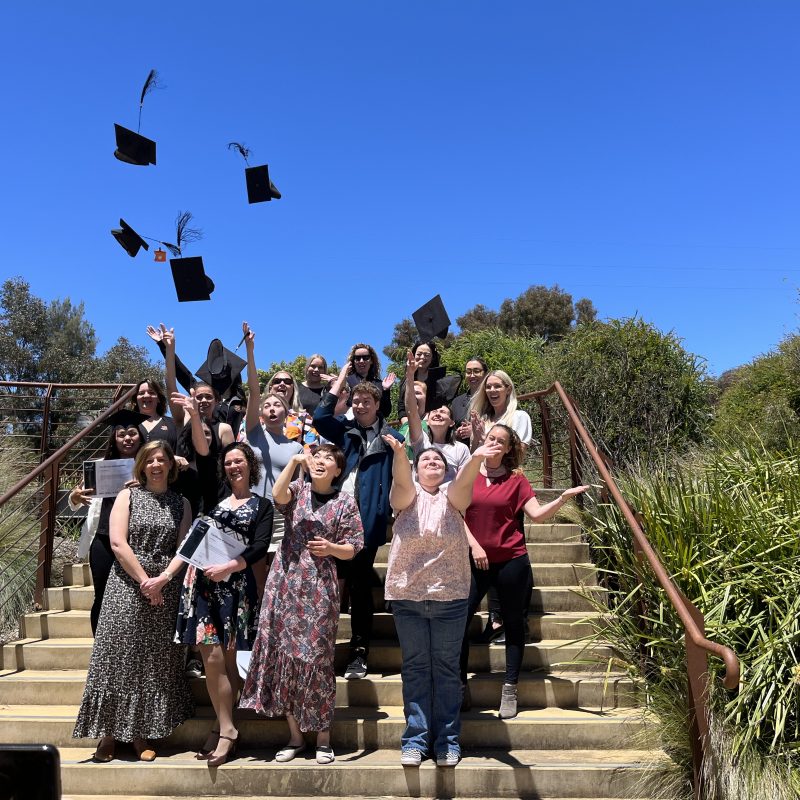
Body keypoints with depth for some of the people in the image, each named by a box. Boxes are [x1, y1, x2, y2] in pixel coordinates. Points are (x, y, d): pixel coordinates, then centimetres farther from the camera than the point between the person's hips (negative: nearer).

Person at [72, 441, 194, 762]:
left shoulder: (181, 503, 11)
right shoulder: (128, 496, 5)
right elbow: (118, 543, -5)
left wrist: (162, 578, -13)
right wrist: (144, 581, -11)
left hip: (165, 588, 2)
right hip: (127, 585, -2)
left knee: (155, 661, 3)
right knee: (118, 656, -3)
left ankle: (142, 734, 13)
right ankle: (109, 733, 6)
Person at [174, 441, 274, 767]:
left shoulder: (262, 505, 8)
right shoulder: (213, 500, 18)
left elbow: (259, 547, -3)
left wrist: (228, 567, -15)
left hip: (236, 583, -2)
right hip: (203, 581, 2)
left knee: (228, 658, -3)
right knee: (212, 658, -3)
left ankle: (223, 729, 6)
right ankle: (226, 729, 5)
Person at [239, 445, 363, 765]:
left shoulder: (345, 502, 5)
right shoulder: (297, 490, 8)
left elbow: (353, 548, 4)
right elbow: (277, 495, -16)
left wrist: (331, 548, -14)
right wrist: (294, 461, -18)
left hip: (320, 586, -2)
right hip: (286, 581, 2)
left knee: (317, 657, -1)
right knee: (285, 651, 4)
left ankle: (323, 737, 12)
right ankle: (295, 735, 17)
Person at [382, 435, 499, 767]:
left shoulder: (451, 494, 4)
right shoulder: (407, 494, 3)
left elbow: (464, 481, -19)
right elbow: (401, 480, -20)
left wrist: (475, 459, -42)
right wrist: (399, 453, -43)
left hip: (450, 594, 0)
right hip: (407, 594, 0)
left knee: (447, 667, 7)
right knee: (415, 668, 7)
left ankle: (448, 740, 17)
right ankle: (415, 739, 16)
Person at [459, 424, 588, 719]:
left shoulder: (516, 479, 2)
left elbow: (537, 514, -6)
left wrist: (563, 498, -19)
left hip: (511, 560, 0)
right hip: (474, 561, 0)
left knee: (513, 623, 6)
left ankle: (510, 689, 18)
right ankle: (460, 684, 13)